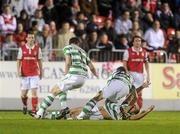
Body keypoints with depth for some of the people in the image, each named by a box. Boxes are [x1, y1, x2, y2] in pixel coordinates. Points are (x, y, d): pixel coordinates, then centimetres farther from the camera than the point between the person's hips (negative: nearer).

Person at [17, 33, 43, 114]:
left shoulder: (37, 48, 4)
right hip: (24, 74, 1)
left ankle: (34, 110, -8)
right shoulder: (22, 48, 4)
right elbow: (19, 61, 6)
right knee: (23, 93, 4)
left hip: (34, 74, -1)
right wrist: (18, 70, -5)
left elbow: (39, 61, 10)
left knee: (34, 92, -10)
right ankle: (25, 105, 33)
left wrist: (41, 72, 9)